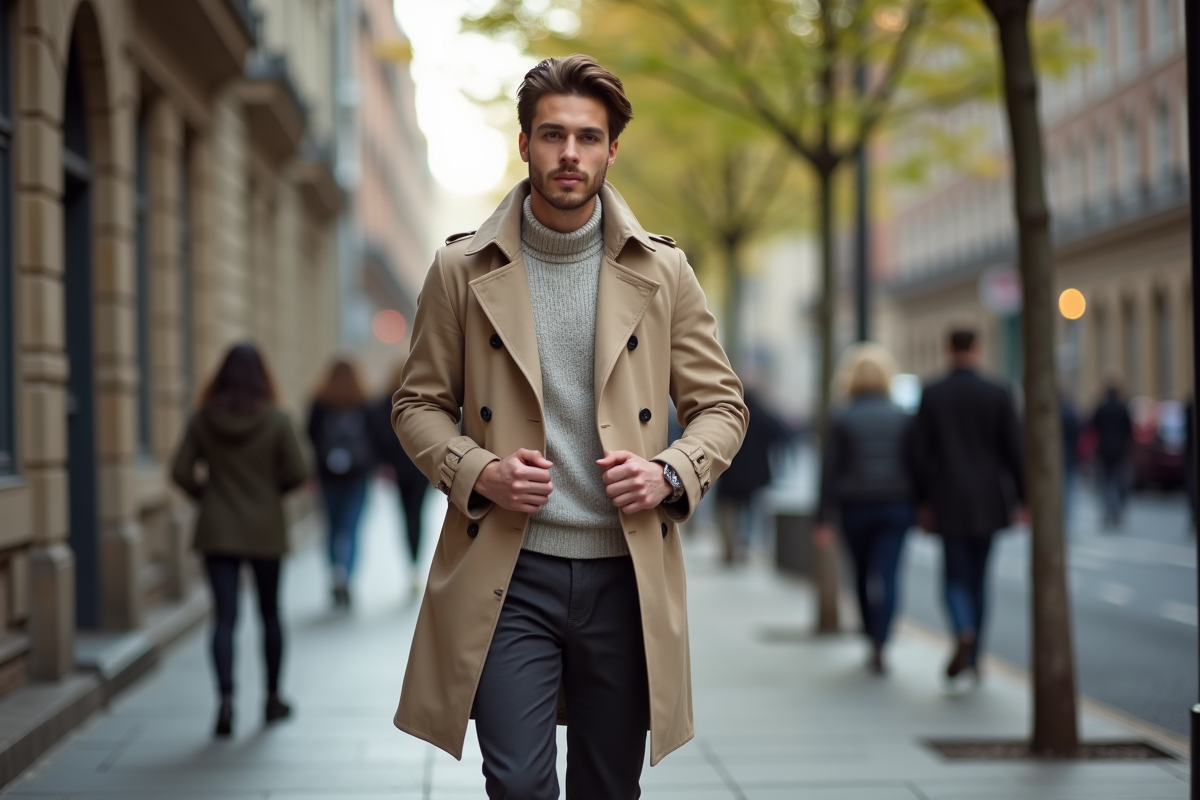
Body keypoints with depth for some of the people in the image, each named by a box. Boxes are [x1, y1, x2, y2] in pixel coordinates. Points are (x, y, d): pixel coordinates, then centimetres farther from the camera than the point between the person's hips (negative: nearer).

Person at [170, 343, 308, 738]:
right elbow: (297, 472, -10)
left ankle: (226, 699, -17)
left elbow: (180, 472, -6)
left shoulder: (203, 419, -4)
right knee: (270, 614, 15)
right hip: (265, 530, 0)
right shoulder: (276, 419, -8)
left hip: (217, 531, 0)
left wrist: (205, 494, 11)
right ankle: (273, 697, 26)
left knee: (224, 617, -1)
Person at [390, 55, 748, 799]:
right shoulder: (463, 269, 2)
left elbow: (722, 405, 9)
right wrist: (476, 472, -10)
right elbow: (419, 404, 8)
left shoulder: (662, 271, 4)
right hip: (508, 575, -1)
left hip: (626, 574, 2)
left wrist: (672, 473, -10)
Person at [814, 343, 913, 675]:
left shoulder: (841, 418, -2)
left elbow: (829, 470, -4)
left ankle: (873, 639, 25)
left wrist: (825, 518, -1)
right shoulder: (901, 416, 2)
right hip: (896, 506, 0)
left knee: (863, 574, 15)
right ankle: (879, 643, -20)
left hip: (855, 507, 0)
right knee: (887, 574, -5)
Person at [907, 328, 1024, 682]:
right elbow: (1014, 450, -3)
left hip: (948, 503, -1)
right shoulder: (998, 394, -3)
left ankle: (964, 632, -25)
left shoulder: (931, 394, -4)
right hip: (988, 502, 1)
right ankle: (973, 659, 18)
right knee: (978, 577, 14)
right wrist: (1023, 497, 6)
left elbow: (919, 453, -5)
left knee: (955, 576, 5)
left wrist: (923, 502, 2)